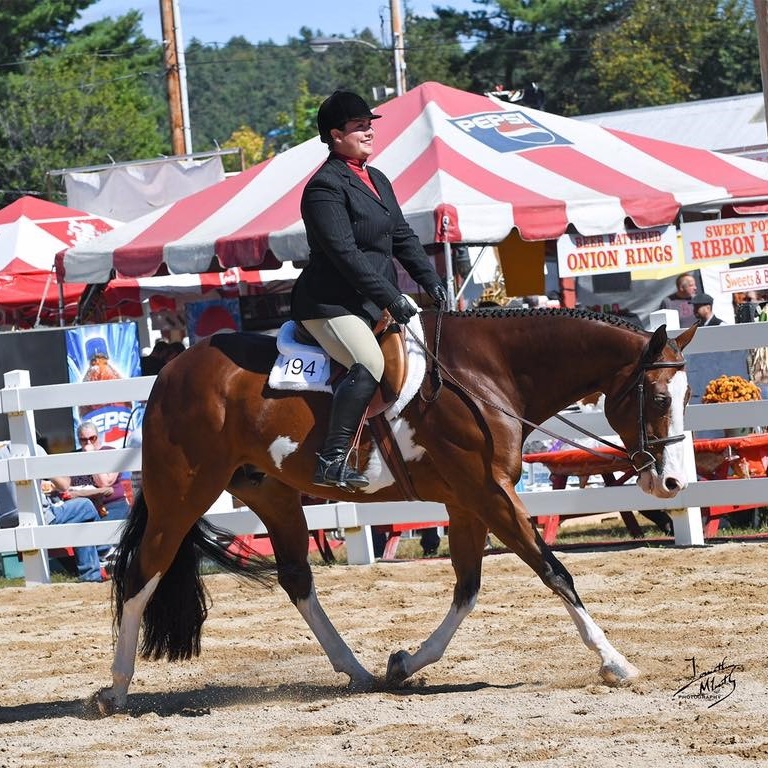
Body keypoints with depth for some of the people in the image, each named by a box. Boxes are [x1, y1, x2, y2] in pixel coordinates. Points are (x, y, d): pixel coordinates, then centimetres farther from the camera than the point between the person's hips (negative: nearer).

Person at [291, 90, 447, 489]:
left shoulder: (377, 181, 17)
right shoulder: (326, 186, -13)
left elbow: (402, 238, 19)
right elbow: (344, 254, -21)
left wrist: (431, 281, 5)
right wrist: (392, 298, -24)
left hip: (372, 304, 10)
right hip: (330, 303, -10)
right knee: (370, 364, -28)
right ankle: (332, 462, -28)